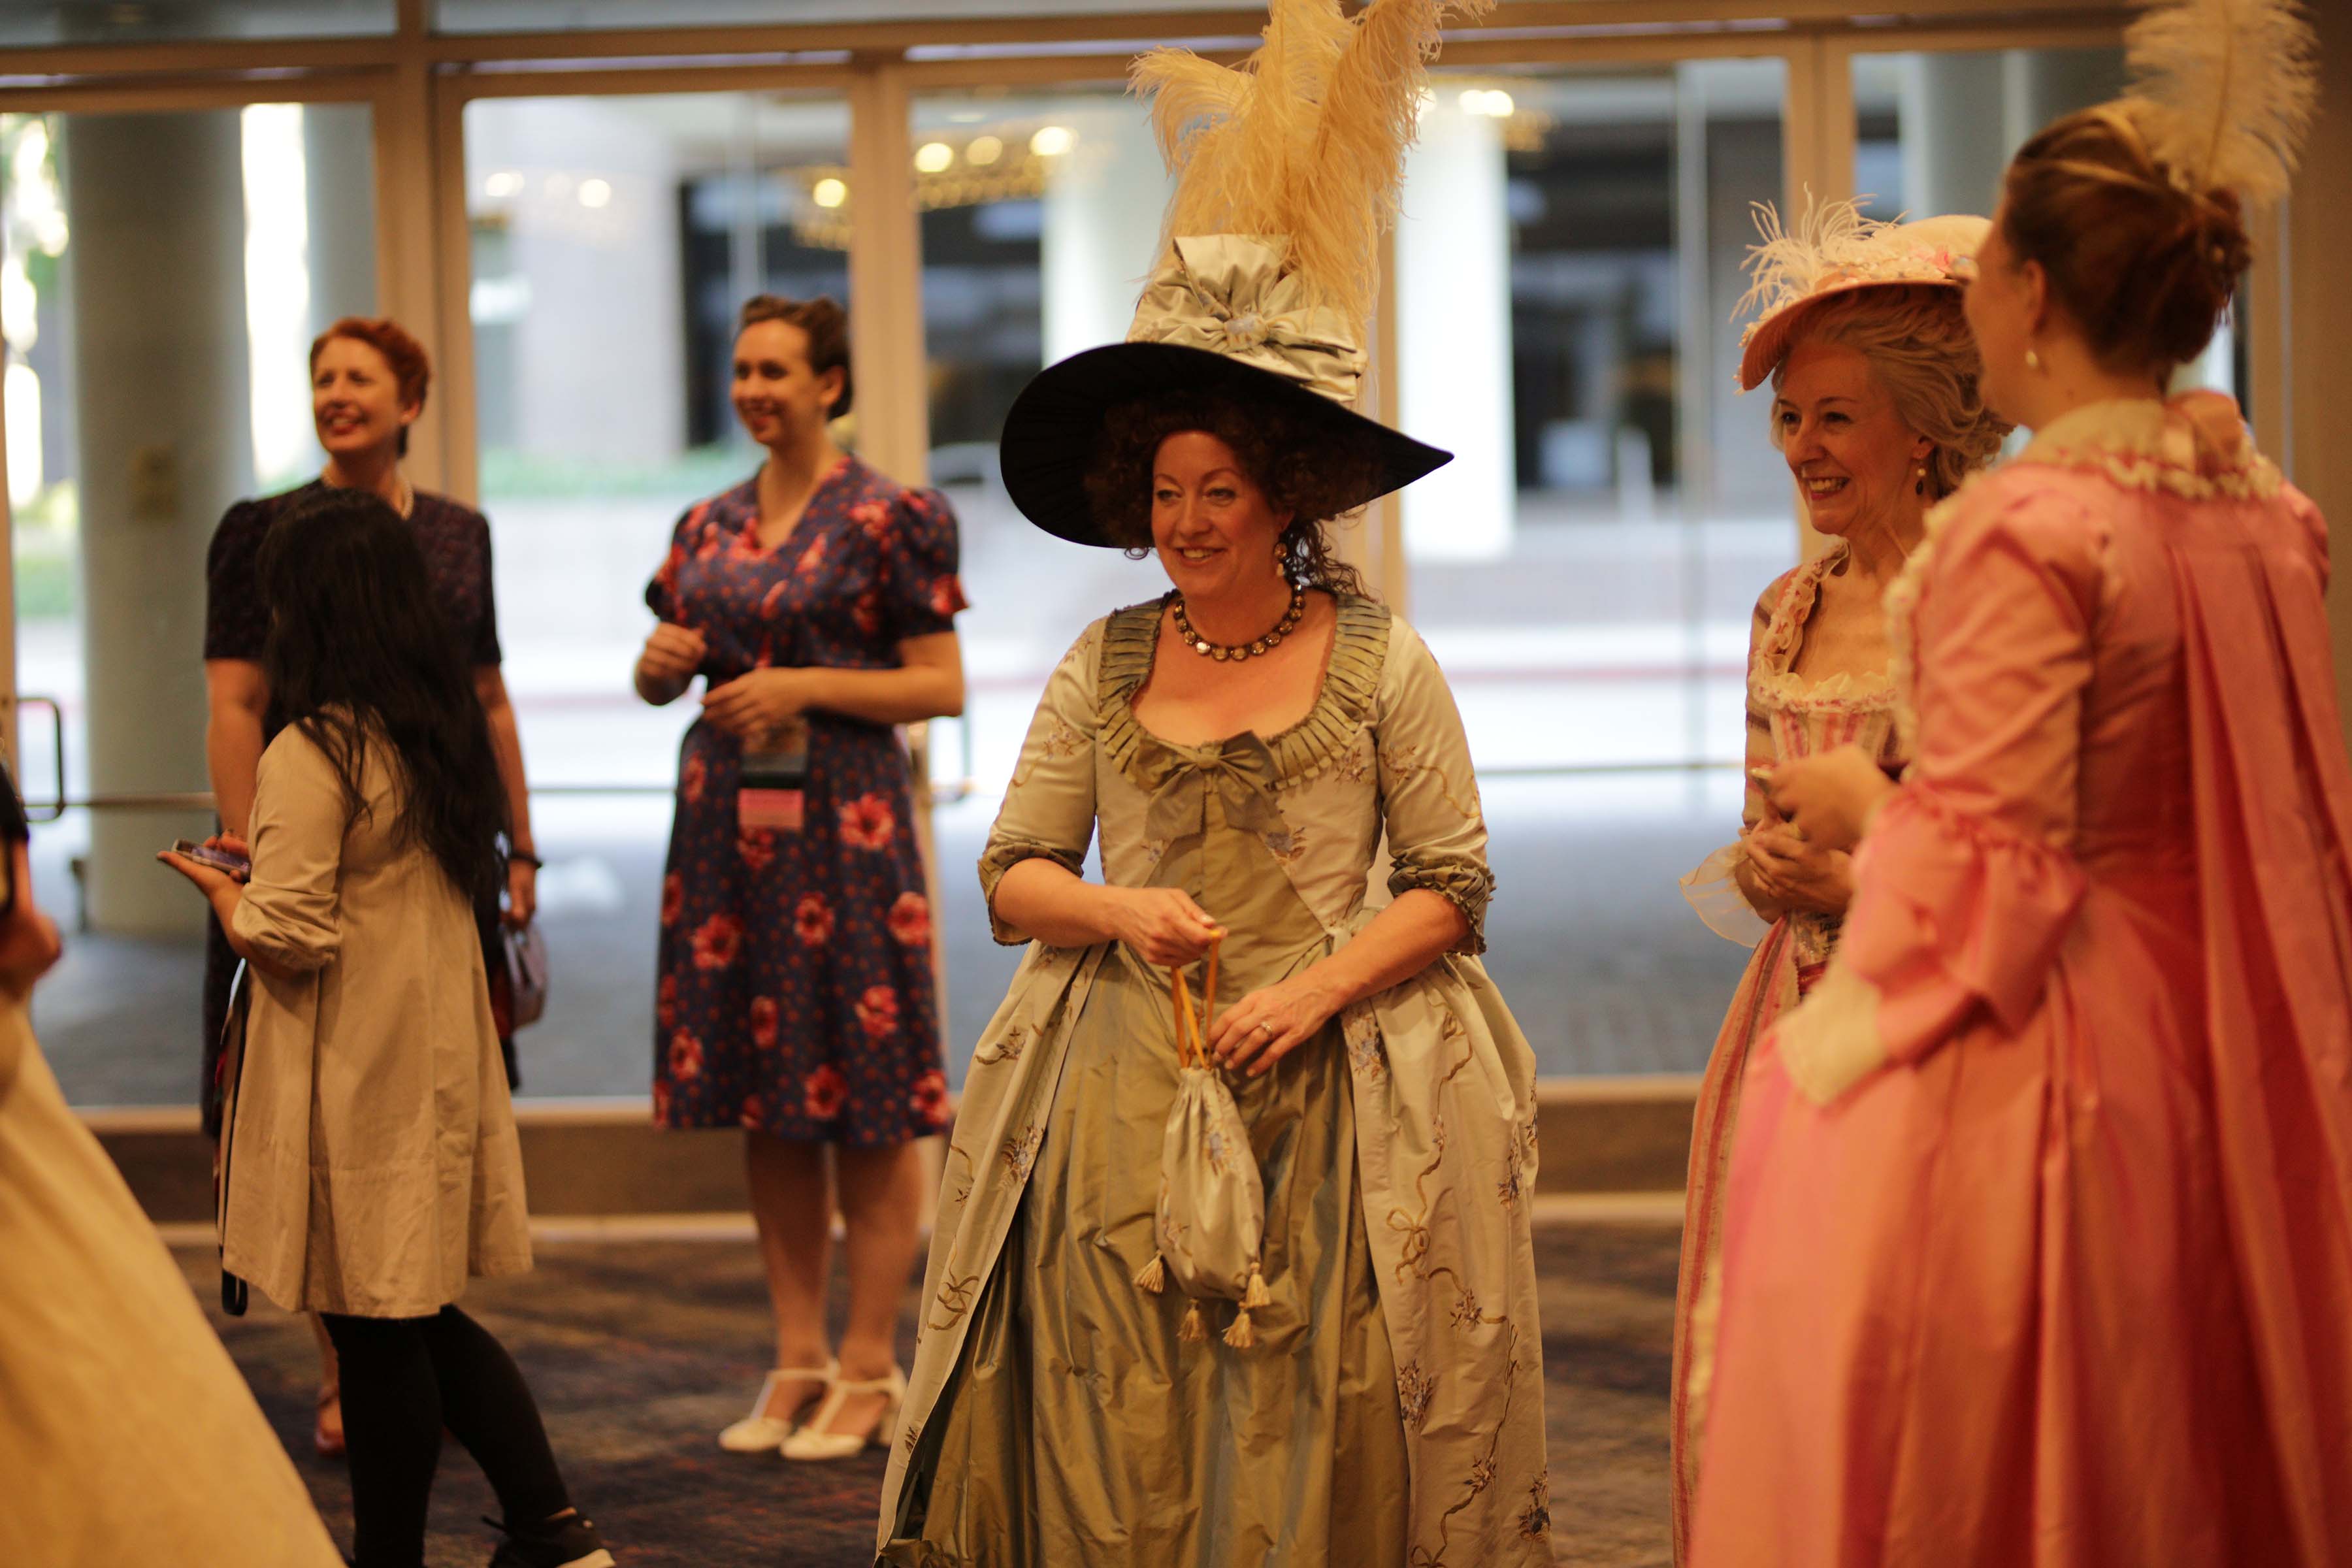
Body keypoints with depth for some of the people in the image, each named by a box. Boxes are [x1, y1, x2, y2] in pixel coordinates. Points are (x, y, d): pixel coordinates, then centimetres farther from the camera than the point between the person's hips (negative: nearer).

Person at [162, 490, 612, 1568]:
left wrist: (223, 892, 2)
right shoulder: (443, 731, 6)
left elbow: (285, 942, -19)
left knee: (377, 1337, 2)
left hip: (353, 1086, -8)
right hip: (441, 1062, 8)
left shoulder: (309, 756, -18)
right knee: (426, 1318, 17)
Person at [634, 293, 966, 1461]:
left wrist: (805, 686, -16)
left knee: (869, 1099, -3)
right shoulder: (709, 525, 13)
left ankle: (870, 1369, 4)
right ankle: (798, 1360, 16)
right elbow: (661, 676, 19)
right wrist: (663, 661, -3)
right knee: (766, 1103, 8)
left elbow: (942, 686, -7)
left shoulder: (891, 519, -4)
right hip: (726, 818, 6)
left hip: (842, 823, -6)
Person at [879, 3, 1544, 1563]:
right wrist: (1121, 912, -10)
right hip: (1122, 1085, 2)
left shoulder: (1383, 661, 1)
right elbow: (1013, 876, 10)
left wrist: (1316, 990, -13)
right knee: (1118, 1438, 1)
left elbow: (1453, 886, 1)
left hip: (1321, 1085, -2)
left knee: (1309, 1436, -1)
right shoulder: (1104, 665, 9)